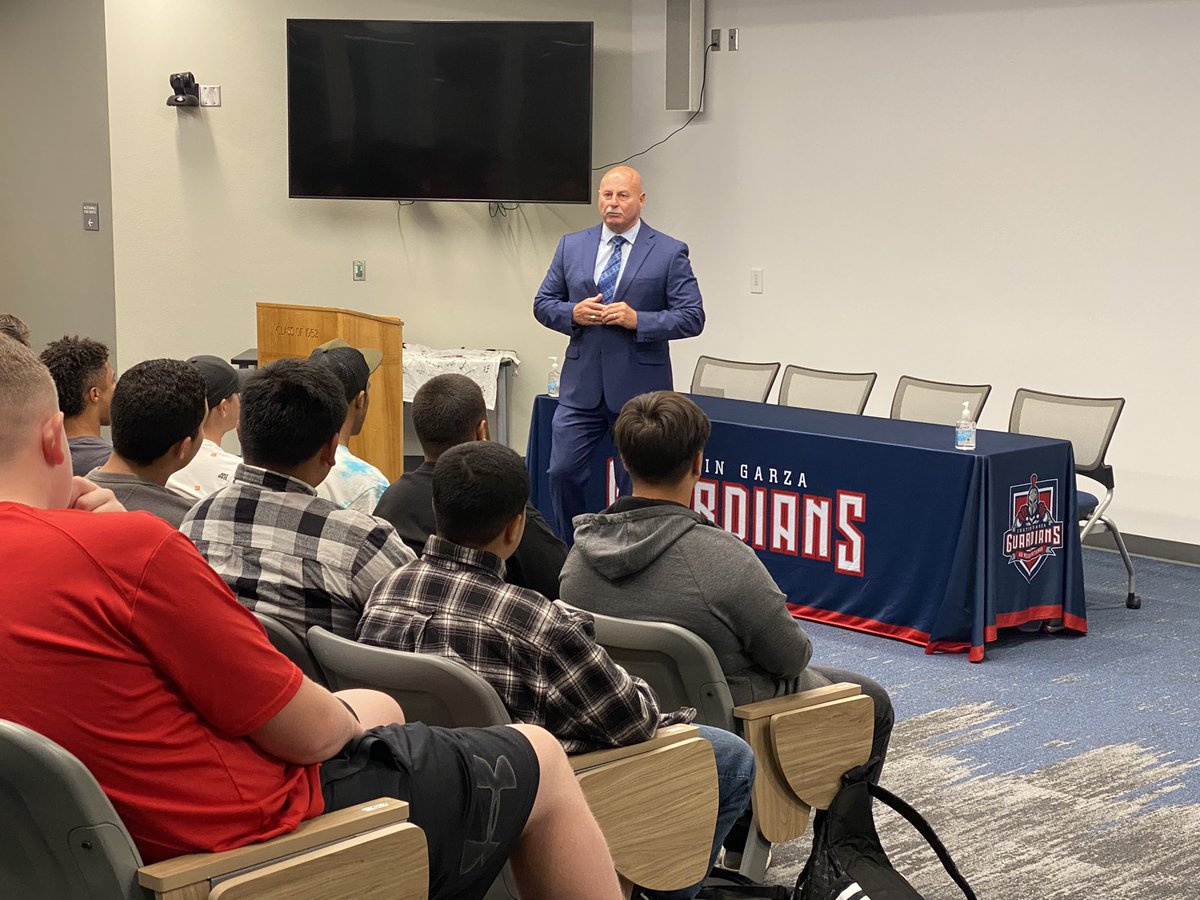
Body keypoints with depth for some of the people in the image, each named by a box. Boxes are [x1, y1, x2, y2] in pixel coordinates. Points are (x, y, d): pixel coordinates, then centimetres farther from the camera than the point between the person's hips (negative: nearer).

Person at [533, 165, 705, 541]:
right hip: (582, 384, 3)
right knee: (562, 472, 2)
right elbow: (543, 304, 12)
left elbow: (692, 317, -6)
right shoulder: (571, 246, 8)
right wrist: (572, 312, -9)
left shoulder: (669, 253, -3)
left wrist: (638, 320, -19)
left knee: (636, 487, 4)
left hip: (638, 388, -3)